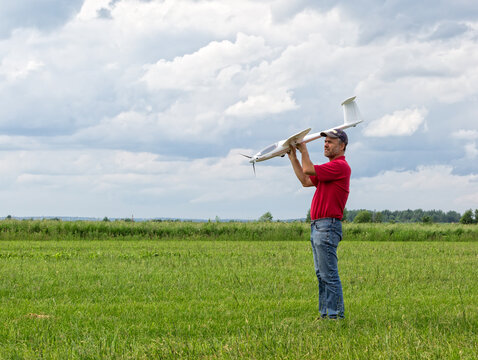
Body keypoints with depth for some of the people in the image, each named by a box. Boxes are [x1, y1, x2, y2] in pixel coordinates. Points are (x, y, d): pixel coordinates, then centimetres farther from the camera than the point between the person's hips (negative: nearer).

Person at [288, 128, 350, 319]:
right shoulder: (330, 167, 22)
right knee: (322, 274, 11)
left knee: (329, 274, -9)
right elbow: (305, 180, 23)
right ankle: (325, 313, 14)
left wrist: (304, 149, 1)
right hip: (317, 226, 11)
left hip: (328, 226, -11)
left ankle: (335, 314, -7)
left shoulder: (340, 166, -12)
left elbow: (308, 169, -15)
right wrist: (293, 157, 20)